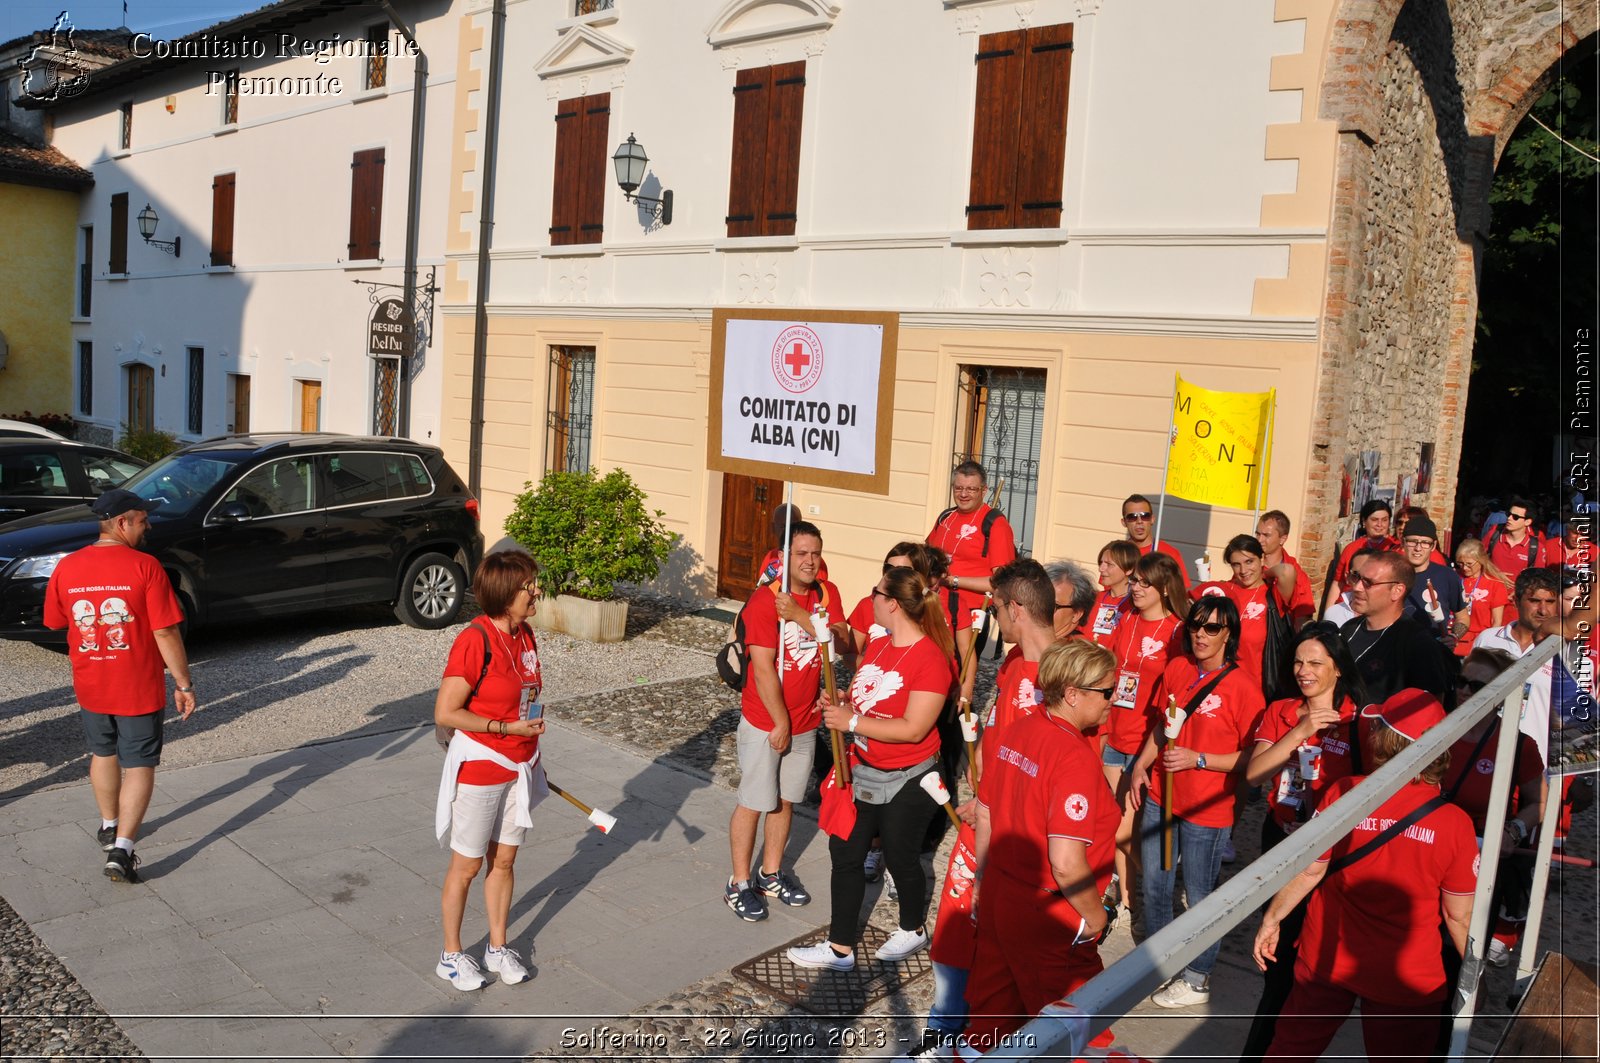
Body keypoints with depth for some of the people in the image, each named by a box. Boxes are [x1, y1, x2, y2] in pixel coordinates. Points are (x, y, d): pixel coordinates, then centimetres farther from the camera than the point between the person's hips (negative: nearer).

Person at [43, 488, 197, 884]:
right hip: (138, 688, -5)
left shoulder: (66, 567, -4)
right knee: (138, 767, 4)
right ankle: (121, 847, -5)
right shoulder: (144, 567, -18)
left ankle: (109, 826, 40)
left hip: (89, 687, 5)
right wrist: (183, 683, -10)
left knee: (103, 754, 25)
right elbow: (165, 633, -18)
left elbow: (55, 622, 11)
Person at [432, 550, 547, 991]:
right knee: (467, 865, 9)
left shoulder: (525, 635, 2)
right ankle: (451, 955, 27)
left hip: (518, 768, 7)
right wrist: (507, 728, -21)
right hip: (478, 768, -7)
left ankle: (498, 947, 33)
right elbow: (445, 713, -21)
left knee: (505, 860, 17)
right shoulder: (475, 640, -23)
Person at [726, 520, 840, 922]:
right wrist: (781, 723, -15)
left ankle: (770, 874, 32)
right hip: (765, 722, -6)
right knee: (753, 803, 5)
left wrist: (799, 615, -25)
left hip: (805, 721, 6)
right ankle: (739, 884, 19)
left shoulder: (827, 594, 1)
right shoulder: (765, 599, -18)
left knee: (785, 801, 17)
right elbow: (763, 668, -19)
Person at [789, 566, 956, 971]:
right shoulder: (877, 646, 4)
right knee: (844, 853, 10)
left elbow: (913, 728, -27)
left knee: (901, 860, 13)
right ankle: (840, 948, 23)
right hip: (862, 773, 8)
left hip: (906, 782, -7)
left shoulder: (931, 658, -22)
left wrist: (851, 721, -25)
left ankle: (913, 930, 40)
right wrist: (839, 706, -9)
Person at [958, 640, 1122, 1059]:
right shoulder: (1074, 756, -25)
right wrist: (1094, 918, -11)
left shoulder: (1011, 733, -2)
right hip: (1049, 918, -7)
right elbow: (1066, 864, -27)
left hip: (999, 900, 7)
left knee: (995, 1009, 24)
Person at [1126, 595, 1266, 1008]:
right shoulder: (1176, 668, 1)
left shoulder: (1242, 686, -17)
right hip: (1160, 796, 6)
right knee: (1154, 885, 19)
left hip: (1206, 808, -6)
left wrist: (1198, 759, -21)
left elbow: (1253, 756, -14)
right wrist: (1140, 766, 4)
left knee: (1199, 895, 10)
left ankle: (1197, 980, 30)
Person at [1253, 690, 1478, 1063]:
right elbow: (1460, 915, -9)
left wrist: (1271, 919, 5)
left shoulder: (1343, 794, -19)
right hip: (1407, 976, 0)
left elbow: (1308, 870, -10)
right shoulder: (1455, 823, -18)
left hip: (1326, 960, 0)